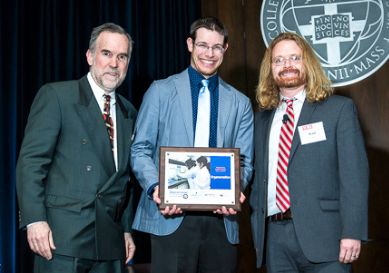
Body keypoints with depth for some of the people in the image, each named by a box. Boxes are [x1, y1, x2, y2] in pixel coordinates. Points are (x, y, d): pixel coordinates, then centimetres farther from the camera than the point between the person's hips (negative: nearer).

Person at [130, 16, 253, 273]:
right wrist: (155, 188, -13)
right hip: (170, 216, -2)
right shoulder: (161, 91, 7)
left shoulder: (240, 103, 14)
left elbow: (244, 162, 10)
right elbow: (140, 150, 4)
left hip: (220, 217, 2)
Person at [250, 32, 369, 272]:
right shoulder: (262, 119, 15)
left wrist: (352, 233, -14)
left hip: (321, 235, -4)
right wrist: (258, 230, 8)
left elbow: (354, 175, -6)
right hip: (274, 238, 4)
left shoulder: (340, 109, 2)